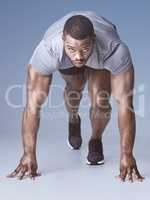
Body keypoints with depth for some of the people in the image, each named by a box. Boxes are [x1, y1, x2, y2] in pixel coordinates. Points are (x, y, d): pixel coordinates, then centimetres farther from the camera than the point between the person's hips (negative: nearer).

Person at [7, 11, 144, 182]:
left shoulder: (115, 49, -45)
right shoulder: (47, 50, -43)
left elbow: (125, 103, -41)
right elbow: (33, 105, -40)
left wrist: (127, 154, -42)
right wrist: (29, 154, -40)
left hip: (102, 55, -1)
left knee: (100, 102, -18)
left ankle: (96, 140, 13)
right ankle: (74, 120, 47)